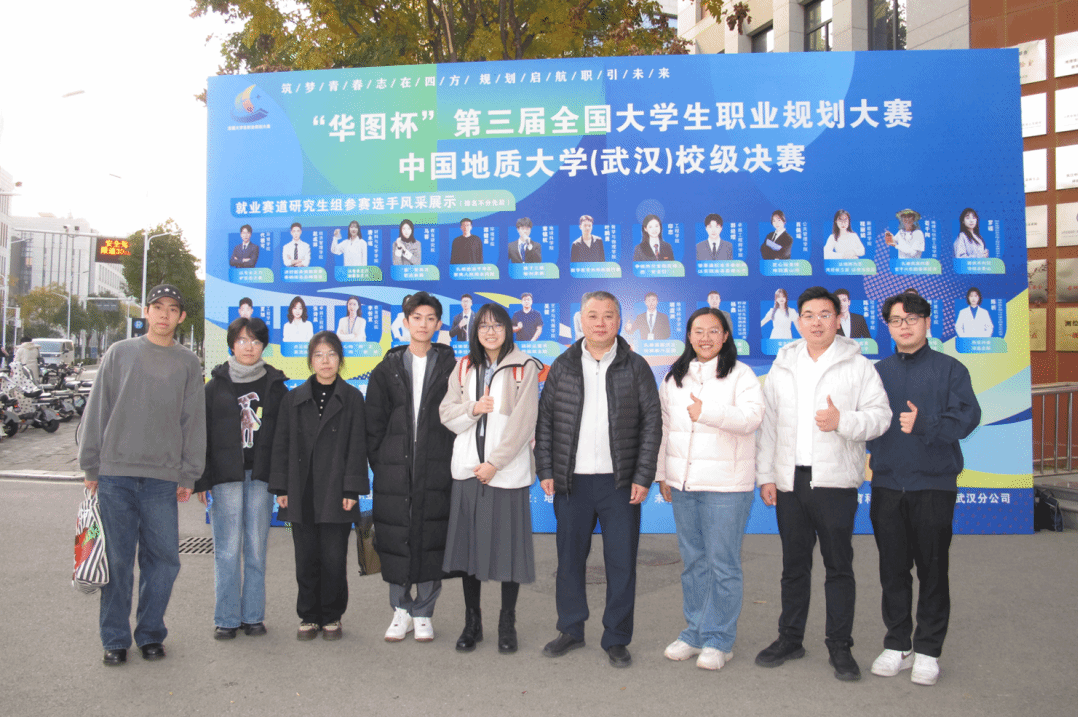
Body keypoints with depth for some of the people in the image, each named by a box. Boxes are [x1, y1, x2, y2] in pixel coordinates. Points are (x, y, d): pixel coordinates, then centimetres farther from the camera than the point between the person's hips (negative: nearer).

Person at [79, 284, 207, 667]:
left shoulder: (188, 364, 9)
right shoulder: (119, 353, 7)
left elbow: (194, 422, 8)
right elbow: (97, 410, 7)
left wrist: (188, 475, 3)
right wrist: (91, 465, 3)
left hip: (163, 479, 1)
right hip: (115, 474, -1)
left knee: (163, 559, 2)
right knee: (117, 560, 4)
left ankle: (150, 632, 18)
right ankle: (115, 638, 16)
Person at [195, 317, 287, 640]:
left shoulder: (275, 385, 8)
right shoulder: (216, 385, 6)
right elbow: (202, 434, 5)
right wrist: (201, 480, -1)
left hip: (261, 475, 1)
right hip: (225, 475, -1)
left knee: (256, 547, 5)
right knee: (228, 549, -1)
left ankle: (253, 615, 15)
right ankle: (226, 618, 10)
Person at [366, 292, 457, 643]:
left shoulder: (450, 366, 6)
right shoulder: (387, 369, 10)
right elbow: (373, 422, 9)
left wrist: (451, 461, -3)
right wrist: (379, 462, 2)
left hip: (436, 469, -1)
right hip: (394, 470, 1)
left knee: (431, 539, 1)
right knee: (394, 540, 4)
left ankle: (423, 613, 16)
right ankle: (401, 610, 20)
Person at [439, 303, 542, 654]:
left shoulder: (524, 368, -3)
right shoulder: (463, 367, 11)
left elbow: (523, 422, -9)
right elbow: (446, 414, 9)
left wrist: (495, 463, -12)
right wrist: (473, 408, -11)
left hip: (507, 470, -4)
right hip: (468, 467, 4)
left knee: (508, 544, 1)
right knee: (468, 543, 7)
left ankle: (507, 623, 16)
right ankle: (472, 622, 21)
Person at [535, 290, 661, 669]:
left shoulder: (635, 367, 3)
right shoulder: (563, 366, 7)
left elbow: (652, 422, 1)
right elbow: (544, 420, 8)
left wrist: (643, 477, -5)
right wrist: (546, 470, 1)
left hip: (620, 482, -1)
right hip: (571, 481, 2)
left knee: (621, 561, 3)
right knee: (569, 558, 10)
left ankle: (616, 639, 17)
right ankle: (571, 629, 26)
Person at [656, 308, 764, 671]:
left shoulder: (740, 375, -4)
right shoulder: (674, 378, 13)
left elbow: (751, 417, -19)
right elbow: (664, 426, 18)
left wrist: (708, 412, -30)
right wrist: (661, 473, 16)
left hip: (726, 486, -5)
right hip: (682, 484, 5)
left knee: (723, 563, -1)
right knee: (693, 561, 14)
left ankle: (719, 640, 11)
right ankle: (694, 632, 25)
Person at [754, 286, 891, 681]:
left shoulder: (857, 366, 1)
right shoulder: (782, 367, 11)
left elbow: (880, 414, -3)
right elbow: (768, 423, 11)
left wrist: (843, 421, -21)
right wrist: (765, 475, 6)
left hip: (836, 482, -3)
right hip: (790, 481, 3)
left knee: (839, 566, 4)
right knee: (794, 564, 13)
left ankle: (840, 646, 15)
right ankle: (790, 638, 25)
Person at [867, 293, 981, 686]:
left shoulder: (949, 369, 1)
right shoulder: (878, 372, 11)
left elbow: (967, 416, -9)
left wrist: (924, 424, -20)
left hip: (933, 484, -3)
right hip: (886, 484, 3)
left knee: (932, 568, 3)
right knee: (893, 568, 9)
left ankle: (928, 650, 15)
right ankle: (896, 645, 21)